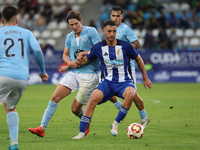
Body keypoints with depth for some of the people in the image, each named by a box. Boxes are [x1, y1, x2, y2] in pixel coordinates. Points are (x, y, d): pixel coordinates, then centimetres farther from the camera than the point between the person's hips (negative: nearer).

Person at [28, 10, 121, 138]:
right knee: (55, 97, -10)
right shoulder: (69, 37, 13)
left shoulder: (91, 31, -4)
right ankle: (42, 128, -8)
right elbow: (65, 55, 19)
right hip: (73, 73, 5)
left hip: (89, 74, -5)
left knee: (76, 108, -4)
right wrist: (70, 62, -3)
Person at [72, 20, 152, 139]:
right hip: (108, 82, 1)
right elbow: (85, 60, 14)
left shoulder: (125, 46, -6)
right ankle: (81, 133, -21)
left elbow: (138, 59, 10)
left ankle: (116, 124, -18)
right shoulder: (99, 48, 0)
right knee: (94, 98, -28)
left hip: (124, 82, -1)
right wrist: (81, 58, -12)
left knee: (130, 94, -37)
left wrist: (145, 78, 15)